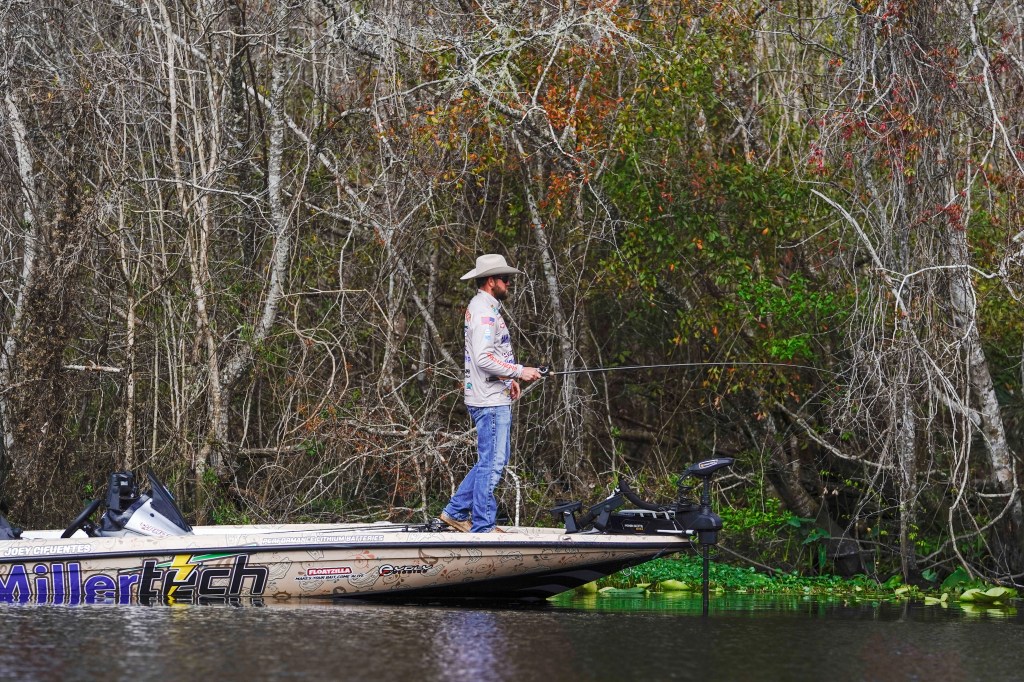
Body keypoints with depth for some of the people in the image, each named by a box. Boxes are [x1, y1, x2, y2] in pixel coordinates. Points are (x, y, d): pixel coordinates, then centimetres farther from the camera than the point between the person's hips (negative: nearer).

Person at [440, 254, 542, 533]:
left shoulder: (480, 308, 19)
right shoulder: (484, 311, -15)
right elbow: (483, 358, -24)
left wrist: (509, 379, 21)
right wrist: (519, 371, -18)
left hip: (495, 397, 11)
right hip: (490, 400, -11)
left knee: (492, 461, 16)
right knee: (492, 463, -7)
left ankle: (456, 512, 20)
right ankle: (482, 527, -4)